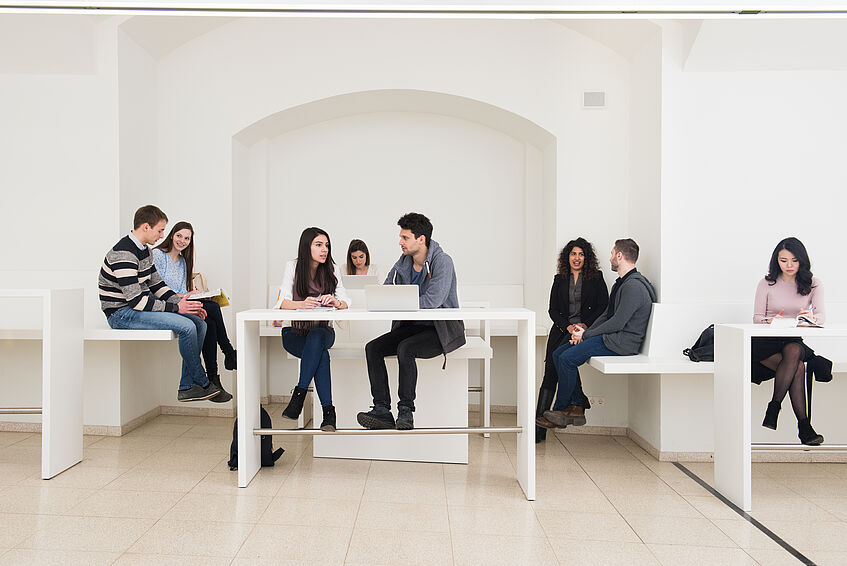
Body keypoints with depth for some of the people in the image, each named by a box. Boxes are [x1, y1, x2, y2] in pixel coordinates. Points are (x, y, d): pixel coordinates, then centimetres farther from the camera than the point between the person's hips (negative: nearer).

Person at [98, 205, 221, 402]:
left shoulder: (145, 250, 11)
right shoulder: (123, 254, -21)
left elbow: (157, 285, 16)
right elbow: (135, 300, -25)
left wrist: (182, 302, 1)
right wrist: (175, 308, -21)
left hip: (142, 307, 10)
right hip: (122, 314, -10)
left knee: (199, 323, -2)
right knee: (186, 326, -25)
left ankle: (187, 387, -3)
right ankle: (202, 383, -7)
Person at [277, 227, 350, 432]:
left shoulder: (332, 270, 2)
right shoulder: (293, 267, -2)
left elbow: (345, 303, -6)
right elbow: (283, 302, -13)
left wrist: (335, 302, -31)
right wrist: (302, 304, -36)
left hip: (323, 331, 1)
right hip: (294, 332, -1)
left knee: (316, 338, -36)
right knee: (321, 354, -32)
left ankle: (298, 396, -32)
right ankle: (328, 411, -33)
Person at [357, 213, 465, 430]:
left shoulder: (442, 262, -15)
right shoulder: (403, 262, 7)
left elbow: (432, 301, -26)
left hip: (443, 330, -7)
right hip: (412, 326, 7)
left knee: (405, 348, -32)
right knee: (373, 348, -12)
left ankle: (406, 411, -21)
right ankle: (382, 411, -14)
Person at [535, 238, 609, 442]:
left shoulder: (595, 278, 9)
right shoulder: (559, 280, 16)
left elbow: (603, 307, 3)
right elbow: (553, 310, 11)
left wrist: (585, 325, -11)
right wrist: (567, 326, -7)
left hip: (586, 328, -3)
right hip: (563, 328, 4)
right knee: (550, 370, -16)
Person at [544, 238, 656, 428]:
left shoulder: (634, 286, -17)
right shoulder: (621, 283, 18)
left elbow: (617, 323, -21)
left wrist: (585, 335, -11)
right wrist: (584, 332, 3)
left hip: (622, 342, -11)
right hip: (609, 336, 11)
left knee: (567, 358, -21)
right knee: (558, 354, 0)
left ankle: (560, 410, -5)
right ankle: (576, 406, -1)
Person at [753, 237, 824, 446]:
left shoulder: (813, 284, 10)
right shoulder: (767, 283, 7)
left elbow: (822, 315, -6)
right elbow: (756, 317, 1)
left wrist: (812, 317, -31)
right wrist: (770, 321, -22)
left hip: (796, 341, 1)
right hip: (766, 342, -1)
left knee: (793, 351, -35)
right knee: (798, 366, -31)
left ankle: (774, 408, -28)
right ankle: (803, 425, -25)